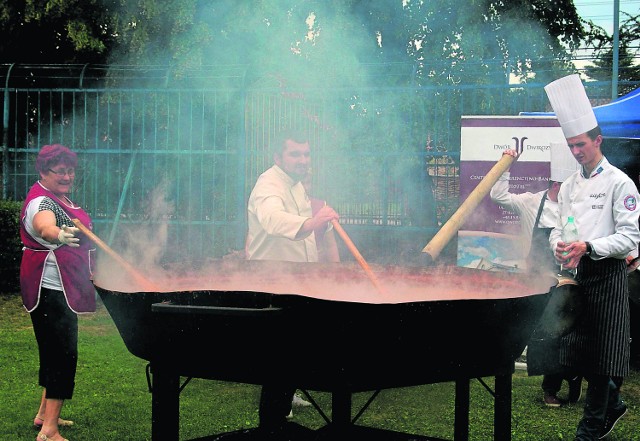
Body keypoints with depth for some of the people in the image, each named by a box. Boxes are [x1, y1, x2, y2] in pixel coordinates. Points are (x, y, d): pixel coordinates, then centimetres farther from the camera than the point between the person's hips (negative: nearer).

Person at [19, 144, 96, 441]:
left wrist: (85, 272, 36)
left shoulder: (62, 198, 13)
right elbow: (44, 227, -43)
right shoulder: (41, 202, -19)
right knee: (64, 353, -15)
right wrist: (59, 234, -65)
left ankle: (45, 414, 28)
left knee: (55, 350, 17)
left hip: (64, 288, 10)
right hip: (50, 290, -10)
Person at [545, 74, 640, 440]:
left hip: (608, 273, -6)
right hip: (577, 272, 6)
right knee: (577, 349, 8)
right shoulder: (570, 185, 13)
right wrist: (560, 246, -5)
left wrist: (588, 247, -24)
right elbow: (560, 228, 18)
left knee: (602, 354, -2)